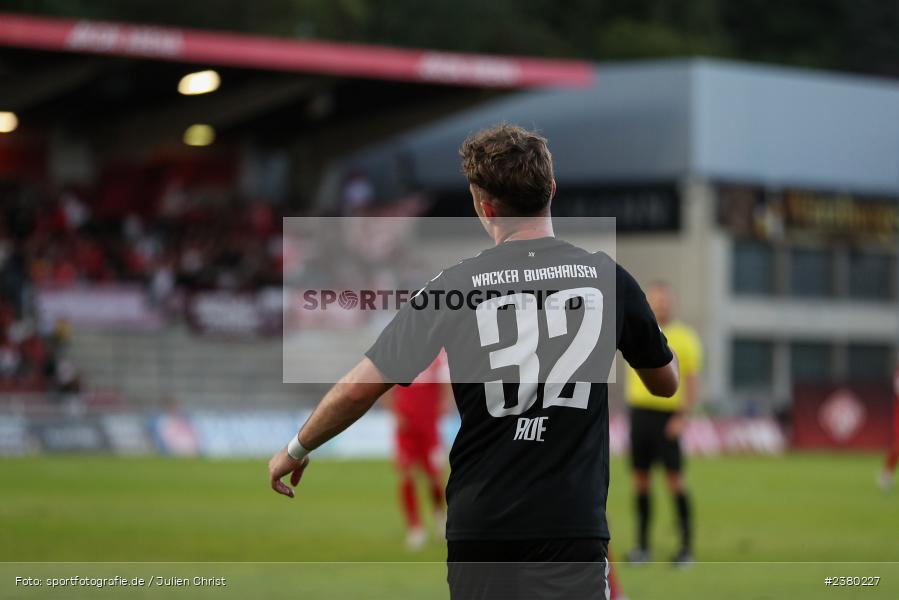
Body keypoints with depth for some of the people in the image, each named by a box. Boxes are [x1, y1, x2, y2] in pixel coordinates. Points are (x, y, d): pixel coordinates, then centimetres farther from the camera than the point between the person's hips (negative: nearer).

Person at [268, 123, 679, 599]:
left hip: (480, 528, 1)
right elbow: (666, 383, 15)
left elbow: (357, 389, -2)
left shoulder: (456, 287, -4)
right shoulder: (608, 278, -1)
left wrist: (296, 450, 15)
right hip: (572, 530, -1)